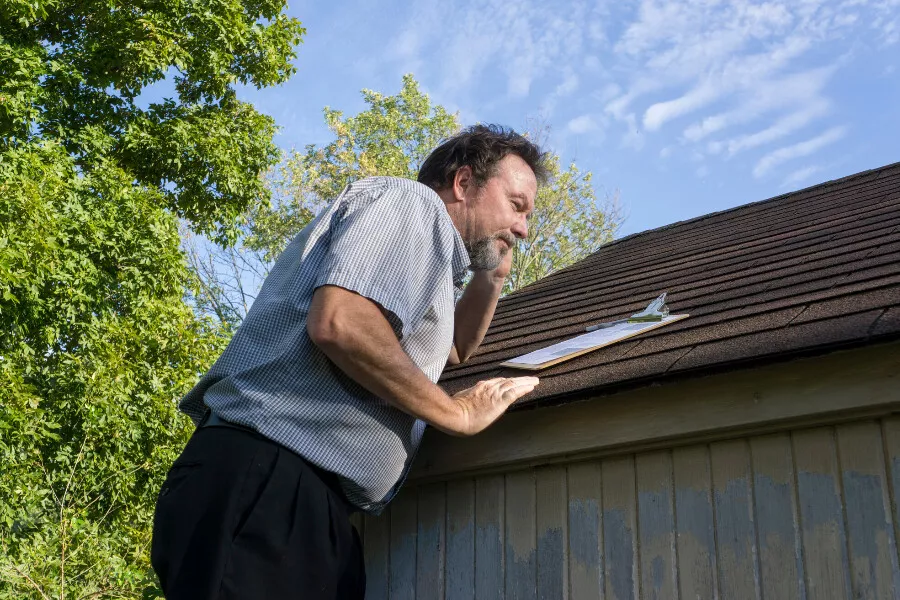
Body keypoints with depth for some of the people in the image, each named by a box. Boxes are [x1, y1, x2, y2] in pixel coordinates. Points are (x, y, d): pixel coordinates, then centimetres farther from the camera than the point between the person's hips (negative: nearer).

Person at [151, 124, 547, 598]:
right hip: (266, 485, -10)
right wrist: (457, 412, -9)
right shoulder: (412, 202, -4)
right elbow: (339, 322, -22)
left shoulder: (423, 245, 27)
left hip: (302, 498, 10)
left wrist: (493, 274, 25)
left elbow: (451, 351, 43)